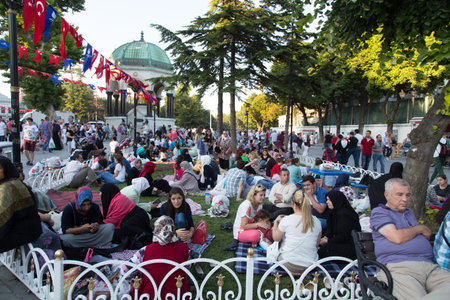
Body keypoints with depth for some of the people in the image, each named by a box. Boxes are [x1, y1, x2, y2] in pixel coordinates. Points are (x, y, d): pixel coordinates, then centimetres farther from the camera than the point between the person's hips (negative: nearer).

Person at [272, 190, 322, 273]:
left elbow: (276, 238, 2)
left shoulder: (287, 220, -13)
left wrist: (276, 222, 16)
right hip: (310, 265, 4)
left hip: (289, 264, -4)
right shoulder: (316, 221, -4)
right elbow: (317, 244, 9)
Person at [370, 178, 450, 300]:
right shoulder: (379, 212, 8)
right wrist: (421, 228, 11)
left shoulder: (409, 212, 34)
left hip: (430, 266, 7)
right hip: (398, 266, -7)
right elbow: (397, 237, -6)